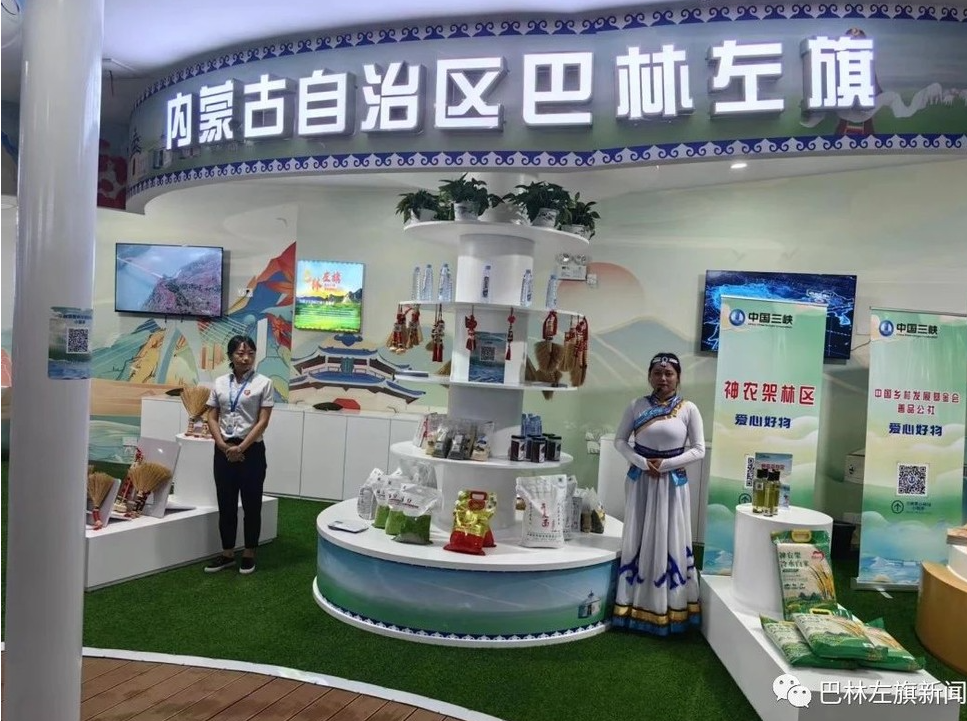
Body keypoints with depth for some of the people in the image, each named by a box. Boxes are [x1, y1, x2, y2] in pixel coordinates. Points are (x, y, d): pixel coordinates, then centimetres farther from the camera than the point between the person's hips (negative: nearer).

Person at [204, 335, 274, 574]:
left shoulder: (263, 383, -5)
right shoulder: (220, 382, 6)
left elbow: (263, 422, -9)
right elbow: (212, 418, 6)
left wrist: (241, 448, -15)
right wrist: (223, 445, -8)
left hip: (251, 450, -3)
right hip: (224, 450, 3)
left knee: (251, 504, 6)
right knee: (226, 504, 11)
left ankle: (249, 554, 20)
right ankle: (227, 553, 24)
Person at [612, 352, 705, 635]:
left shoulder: (689, 409, -3)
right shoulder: (637, 406, 0)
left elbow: (699, 449, -3)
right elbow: (620, 440, 2)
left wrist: (666, 464, -13)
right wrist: (643, 462, -13)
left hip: (673, 482, -1)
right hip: (640, 480, 1)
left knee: (669, 540, 4)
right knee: (639, 539, 6)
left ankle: (668, 609, 16)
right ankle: (635, 606, 17)